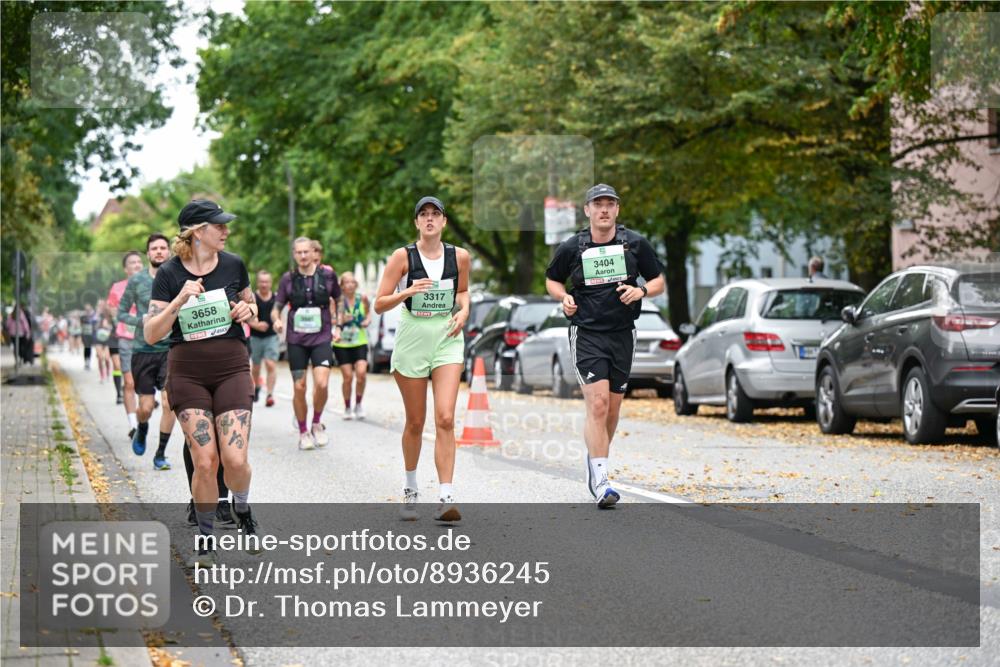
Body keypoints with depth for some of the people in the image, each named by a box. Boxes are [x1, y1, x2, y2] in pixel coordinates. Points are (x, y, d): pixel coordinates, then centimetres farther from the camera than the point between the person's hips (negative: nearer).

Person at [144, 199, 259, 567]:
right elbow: (151, 333, -9)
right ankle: (206, 540, 11)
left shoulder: (233, 265, 2)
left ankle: (242, 510, 22)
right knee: (204, 461, -8)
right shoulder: (169, 273, -5)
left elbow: (251, 305, 19)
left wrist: (247, 310, -4)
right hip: (187, 372, -1)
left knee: (235, 459, -11)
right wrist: (180, 300, -23)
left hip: (232, 368, 1)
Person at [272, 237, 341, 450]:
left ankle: (317, 424, 7)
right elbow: (277, 307, 7)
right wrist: (276, 320, -14)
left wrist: (336, 326, 10)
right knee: (299, 388, 1)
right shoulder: (288, 279, 2)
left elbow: (337, 301, 18)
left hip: (321, 338, -1)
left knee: (321, 384, -17)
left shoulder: (327, 275, 2)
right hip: (296, 339, 1)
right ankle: (303, 433, 18)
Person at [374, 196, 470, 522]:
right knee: (415, 422, 7)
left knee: (445, 419, -13)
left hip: (447, 342, 1)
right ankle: (410, 490, 28)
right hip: (411, 343, -1)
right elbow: (379, 304, -6)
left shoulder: (460, 256, 3)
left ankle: (447, 498, -16)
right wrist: (408, 291, -21)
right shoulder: (403, 257, -5)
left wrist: (464, 310, 2)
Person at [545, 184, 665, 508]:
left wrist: (641, 290, -12)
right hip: (586, 334, -3)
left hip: (622, 334, 3)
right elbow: (551, 280, 16)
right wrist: (564, 298, -5)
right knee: (597, 404, -16)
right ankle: (600, 482, -17)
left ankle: (595, 464, 33)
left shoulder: (635, 243, 2)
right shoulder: (571, 248, 0)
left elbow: (659, 281, 10)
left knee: (612, 410, 10)